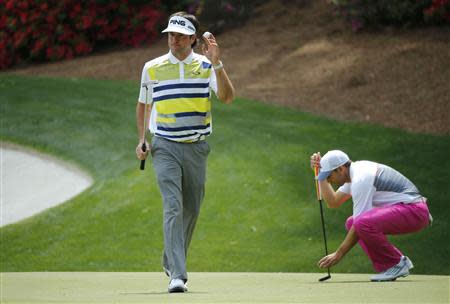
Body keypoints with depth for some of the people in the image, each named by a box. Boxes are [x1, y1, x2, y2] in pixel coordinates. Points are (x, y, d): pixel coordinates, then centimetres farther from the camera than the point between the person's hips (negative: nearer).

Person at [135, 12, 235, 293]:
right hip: (165, 147, -2)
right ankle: (177, 275, -21)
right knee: (173, 207, -15)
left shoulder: (206, 65, 1)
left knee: (191, 211, 10)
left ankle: (171, 261, 33)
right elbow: (144, 104, 17)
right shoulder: (152, 68, 3)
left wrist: (216, 63, -23)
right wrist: (142, 140, 7)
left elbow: (227, 97, -13)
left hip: (197, 148, 2)